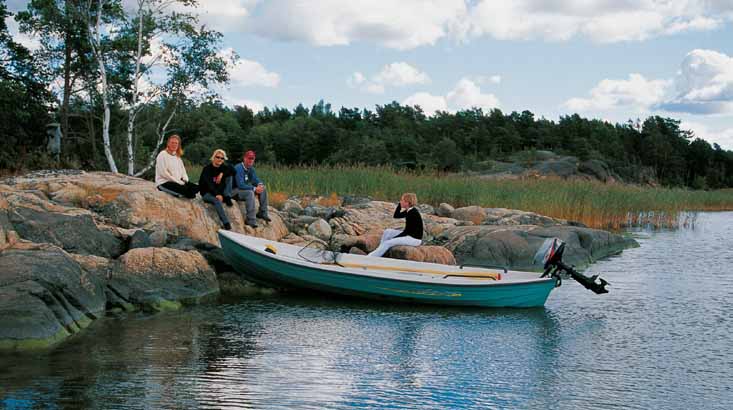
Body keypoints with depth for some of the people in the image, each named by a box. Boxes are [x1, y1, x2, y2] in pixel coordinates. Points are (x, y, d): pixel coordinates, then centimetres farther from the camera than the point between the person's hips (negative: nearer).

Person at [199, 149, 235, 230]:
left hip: (219, 193, 5)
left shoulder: (223, 168, 6)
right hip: (207, 193, -5)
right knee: (217, 200, -38)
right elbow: (208, 184, -24)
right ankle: (226, 223, -44)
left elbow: (233, 171, -10)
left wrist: (222, 174, -21)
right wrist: (217, 194, -37)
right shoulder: (207, 169, -11)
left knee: (229, 176, -8)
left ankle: (228, 198, -18)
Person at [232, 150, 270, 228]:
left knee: (263, 189, 2)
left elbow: (255, 179, 10)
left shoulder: (251, 168, 5)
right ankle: (251, 220, -38)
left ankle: (263, 213, 5)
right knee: (250, 193, -36)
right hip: (235, 191, -9)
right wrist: (254, 189, -33)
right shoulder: (239, 168, -23)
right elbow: (240, 185, -30)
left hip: (245, 188, 9)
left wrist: (260, 184, -15)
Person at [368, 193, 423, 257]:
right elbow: (395, 215, 14)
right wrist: (400, 203, 4)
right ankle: (379, 253, 1)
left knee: (387, 243, -19)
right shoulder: (409, 211, 6)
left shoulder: (413, 213, -22)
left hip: (415, 239, -10)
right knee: (387, 232, 3)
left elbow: (407, 231, -18)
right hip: (409, 235, 10)